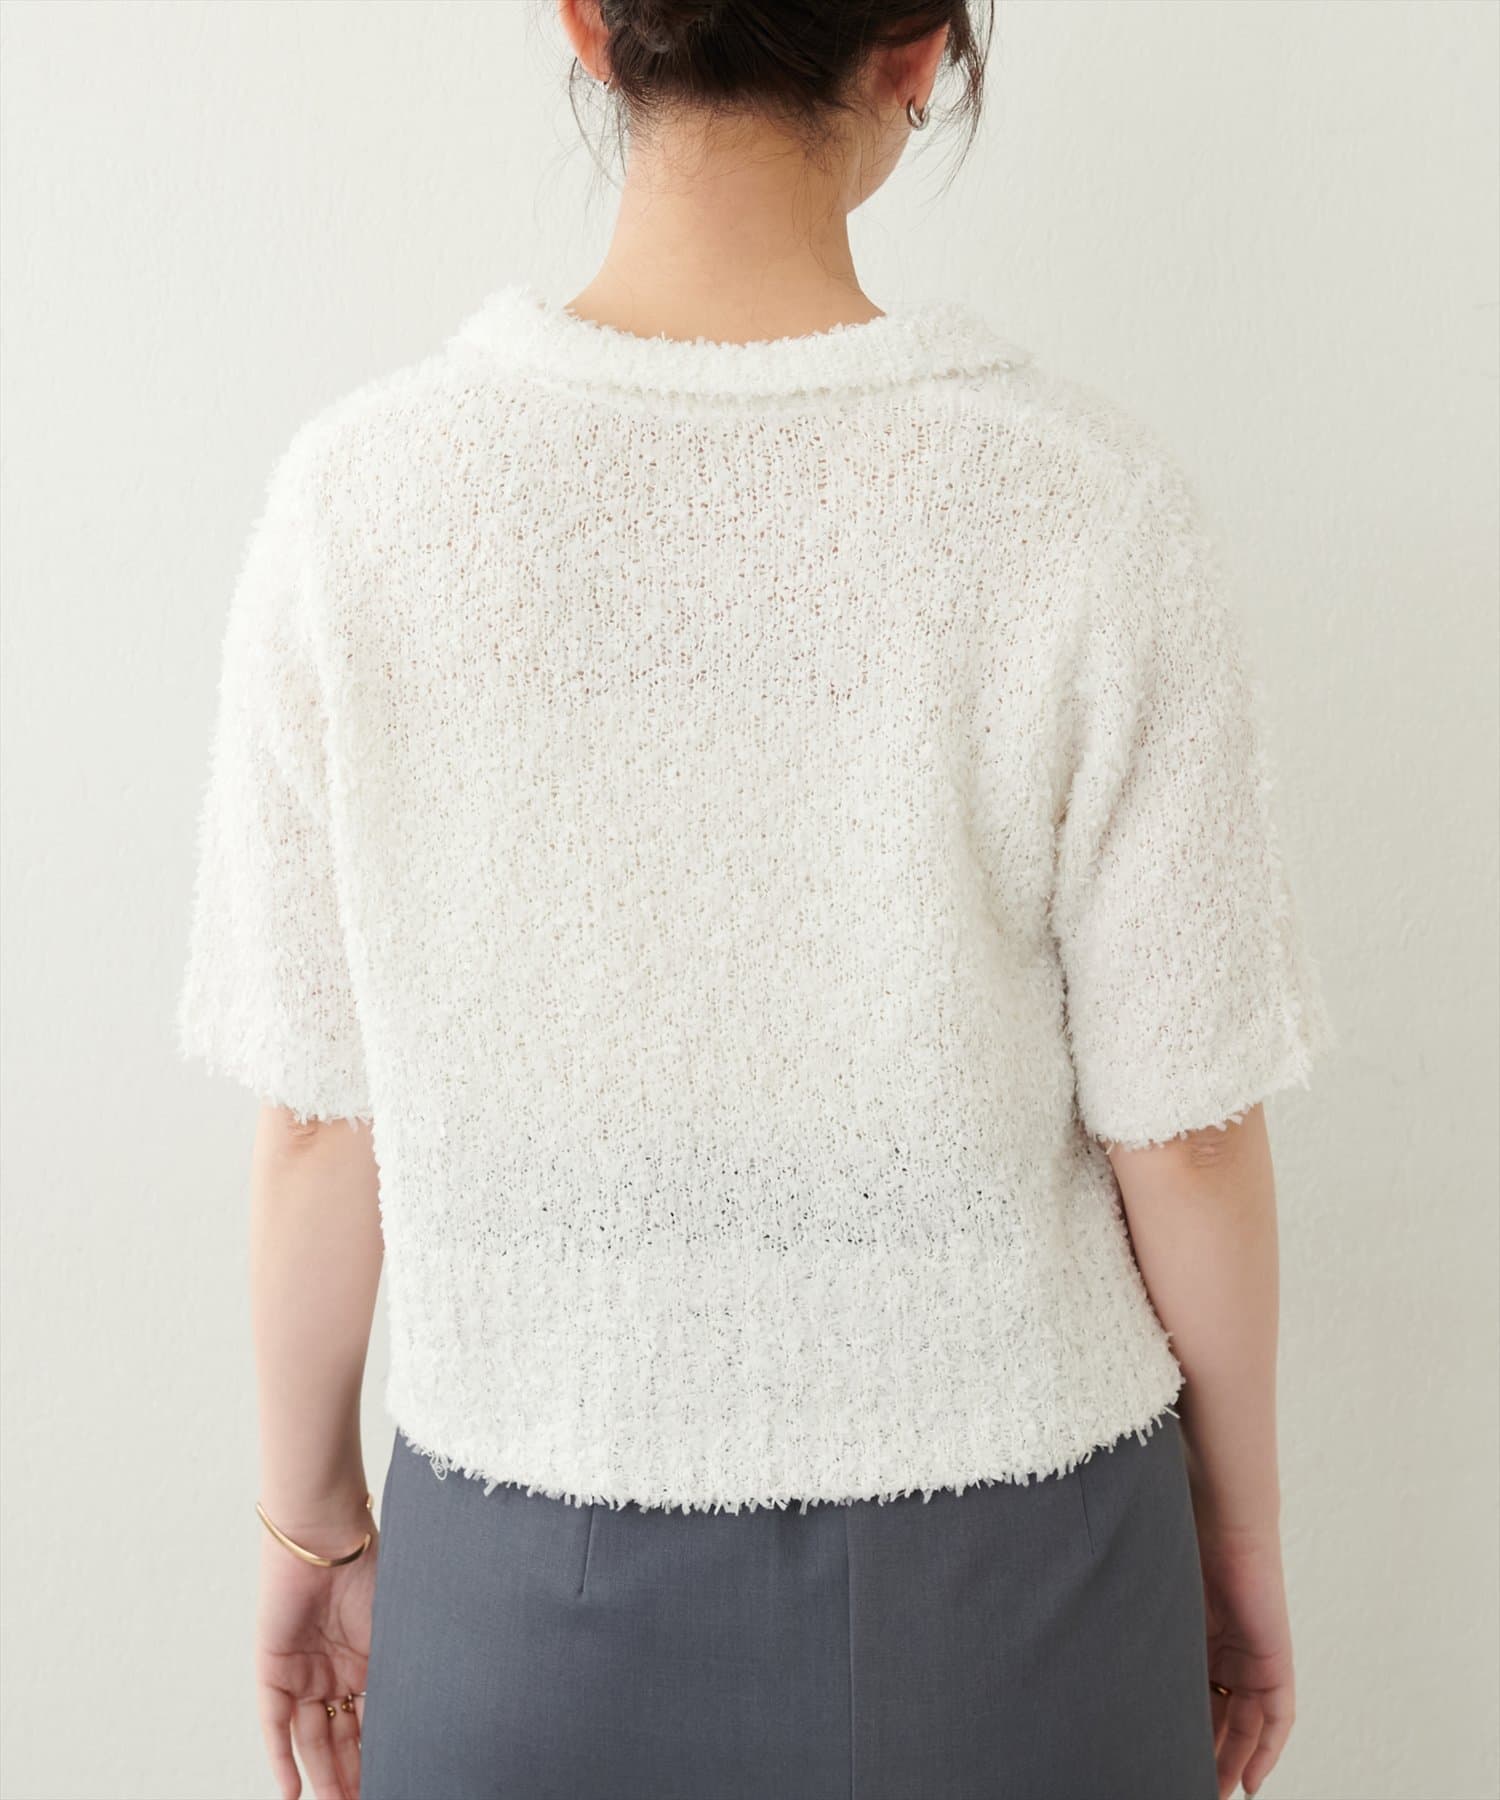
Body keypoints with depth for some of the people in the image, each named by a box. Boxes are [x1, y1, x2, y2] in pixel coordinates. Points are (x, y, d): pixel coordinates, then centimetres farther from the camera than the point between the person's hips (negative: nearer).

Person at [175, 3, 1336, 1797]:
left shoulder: (363, 498, -14)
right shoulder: (1084, 508, -17)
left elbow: (320, 1116, -6)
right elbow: (1182, 1132, -10)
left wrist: (313, 1520, 10)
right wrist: (1241, 1530, 7)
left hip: (535, 1582, 1)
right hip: (997, 1578, 0)